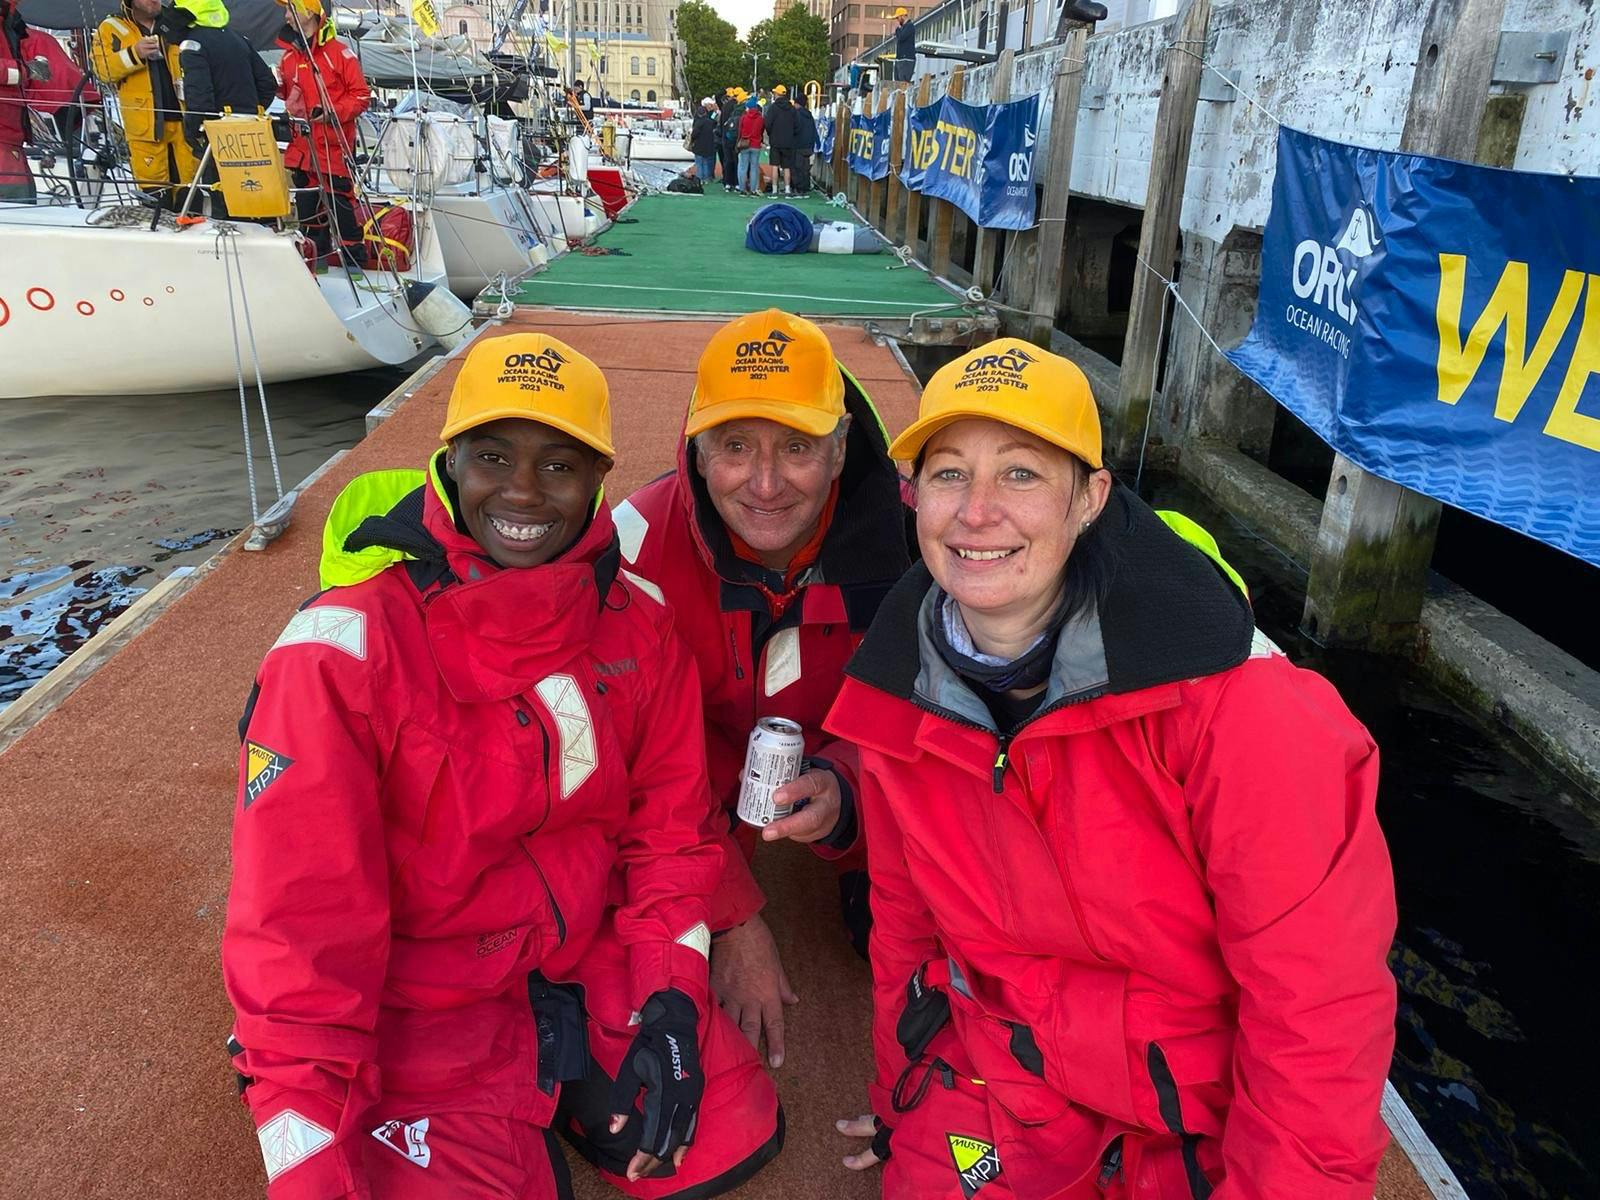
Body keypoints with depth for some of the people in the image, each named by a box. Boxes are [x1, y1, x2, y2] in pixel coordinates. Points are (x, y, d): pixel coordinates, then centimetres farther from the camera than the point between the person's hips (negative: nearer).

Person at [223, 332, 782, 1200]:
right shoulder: (344, 650, -21)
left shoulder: (637, 624, -6)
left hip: (595, 963, 4)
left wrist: (669, 1001, -8)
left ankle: (557, 1087, 18)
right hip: (425, 1005, -3)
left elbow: (671, 822, 2)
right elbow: (299, 926, -20)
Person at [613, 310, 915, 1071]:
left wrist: (844, 785, -40)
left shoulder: (905, 534, -26)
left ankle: (866, 873, 13)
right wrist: (733, 921, -21)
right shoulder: (641, 540, -26)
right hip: (710, 754, 0)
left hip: (850, 753, 1)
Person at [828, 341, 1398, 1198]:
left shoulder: (1227, 696, -27)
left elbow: (1318, 995, -21)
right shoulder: (898, 694, -12)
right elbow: (905, 912, 3)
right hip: (995, 1074, 3)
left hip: (1214, 1112, -2)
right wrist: (899, 1100, 13)